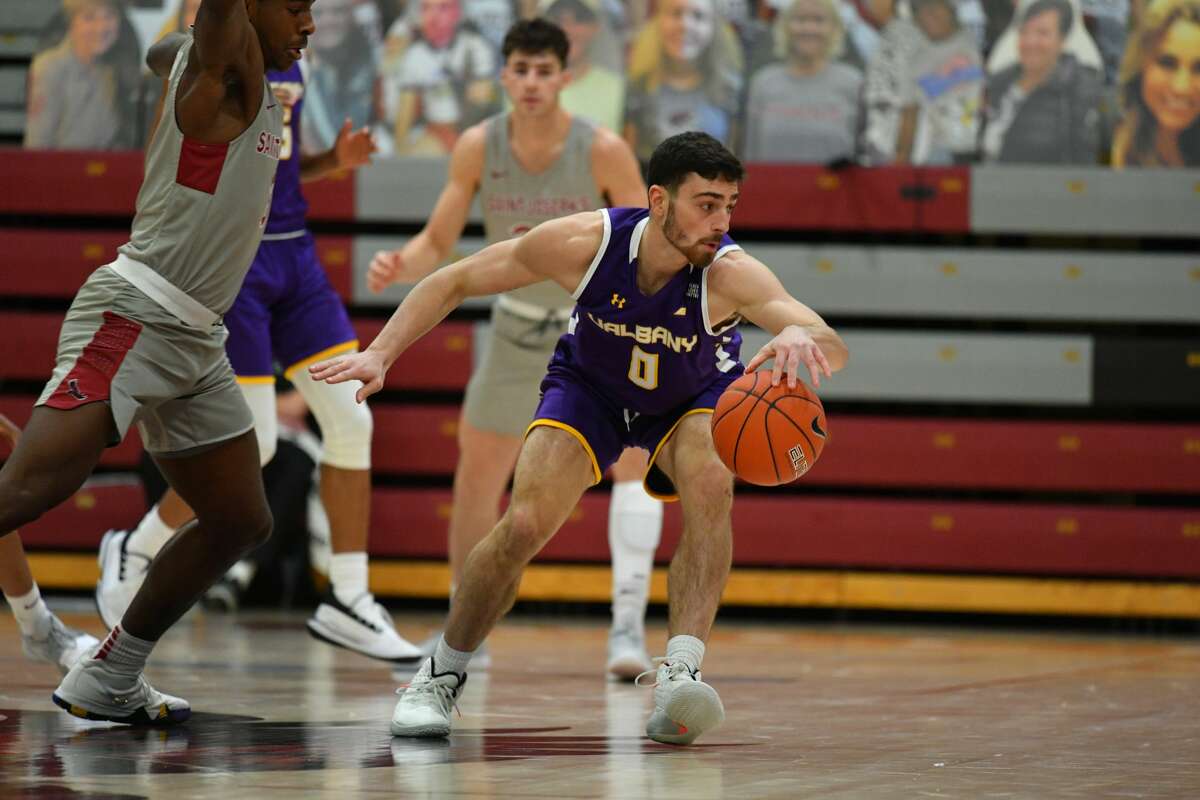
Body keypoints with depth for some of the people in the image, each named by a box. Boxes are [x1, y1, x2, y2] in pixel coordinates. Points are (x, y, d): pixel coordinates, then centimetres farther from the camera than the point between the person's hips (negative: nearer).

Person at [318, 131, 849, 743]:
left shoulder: (730, 275, -36)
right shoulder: (584, 243, -32)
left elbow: (833, 348, -50)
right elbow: (453, 282, -17)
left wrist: (801, 336, -73)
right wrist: (380, 355, -26)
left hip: (696, 397, 0)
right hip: (589, 388, 0)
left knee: (710, 485, -32)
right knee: (525, 526, -17)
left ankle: (679, 673, -35)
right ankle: (442, 674, 6)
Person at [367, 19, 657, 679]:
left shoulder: (604, 152, -23)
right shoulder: (478, 148, -15)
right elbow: (437, 243, -8)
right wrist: (398, 267, -29)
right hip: (519, 322, 3)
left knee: (633, 451, -23)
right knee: (476, 478, 8)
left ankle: (628, 624, -23)